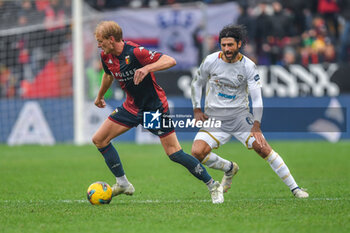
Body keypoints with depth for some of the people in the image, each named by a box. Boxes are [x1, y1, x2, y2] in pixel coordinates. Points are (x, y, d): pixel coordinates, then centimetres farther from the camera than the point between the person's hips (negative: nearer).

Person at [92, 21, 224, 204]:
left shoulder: (135, 52, -25)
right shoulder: (106, 57, -2)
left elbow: (170, 61, -30)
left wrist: (147, 68, -44)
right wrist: (100, 96, 37)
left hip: (155, 107, -8)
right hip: (132, 106, 8)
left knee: (174, 153, -11)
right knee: (99, 139, 1)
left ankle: (213, 186, 3)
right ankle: (123, 184, 13)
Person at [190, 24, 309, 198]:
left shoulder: (248, 66, -9)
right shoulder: (211, 61, -6)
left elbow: (257, 98, -12)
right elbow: (196, 83, 12)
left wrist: (256, 127, -22)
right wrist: (197, 110, 2)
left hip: (240, 115, -1)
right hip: (214, 117, 1)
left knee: (263, 148, -16)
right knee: (197, 152, -20)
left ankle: (294, 188, -6)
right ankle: (229, 169, 11)